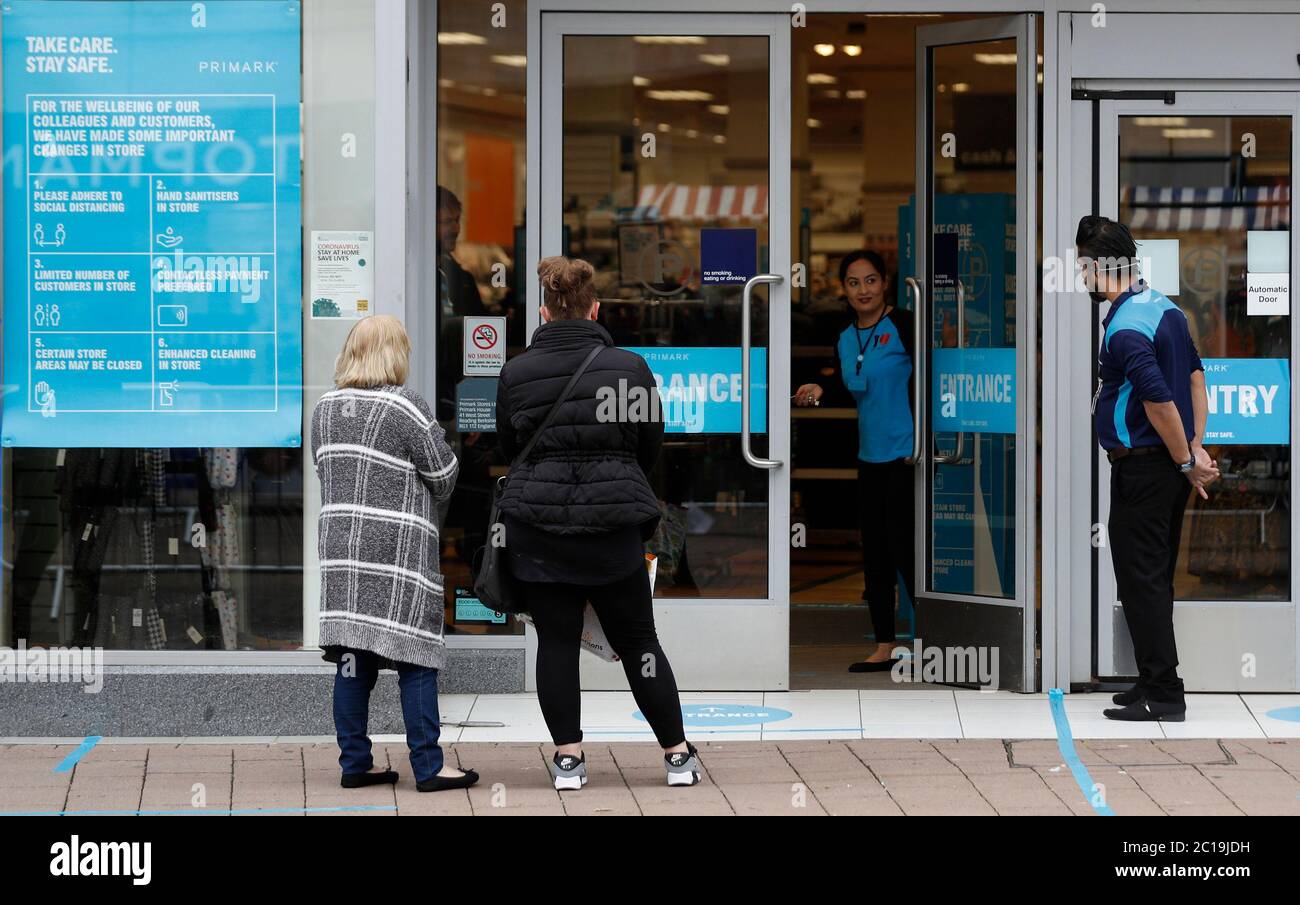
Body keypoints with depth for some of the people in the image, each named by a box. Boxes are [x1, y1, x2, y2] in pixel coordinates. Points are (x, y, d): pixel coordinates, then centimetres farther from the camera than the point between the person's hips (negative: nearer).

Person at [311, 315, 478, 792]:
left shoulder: (325, 408, 8)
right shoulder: (407, 407, -10)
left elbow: (324, 468, 15)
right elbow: (444, 475, -4)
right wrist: (429, 512, 15)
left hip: (340, 544, 6)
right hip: (400, 546, -6)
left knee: (352, 657, 7)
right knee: (415, 659, -2)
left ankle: (355, 763, 9)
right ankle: (428, 767, -1)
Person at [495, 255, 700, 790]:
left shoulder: (516, 373, -3)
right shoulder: (629, 368, -4)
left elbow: (508, 447, 10)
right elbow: (652, 446, 7)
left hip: (535, 526, 0)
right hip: (614, 524, 0)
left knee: (556, 641, 8)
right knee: (637, 641, 9)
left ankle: (568, 757, 7)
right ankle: (678, 755, 13)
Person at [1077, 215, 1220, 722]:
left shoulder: (1125, 329, -21)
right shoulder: (1166, 309, 9)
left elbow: (1160, 403, -24)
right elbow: (1195, 377, 15)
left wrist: (1187, 464, -13)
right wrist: (1196, 448, 11)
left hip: (1140, 470, -9)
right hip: (1169, 468, 9)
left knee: (1141, 581, -4)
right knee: (1155, 580, 16)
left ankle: (1162, 697, -2)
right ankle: (1157, 684, 22)